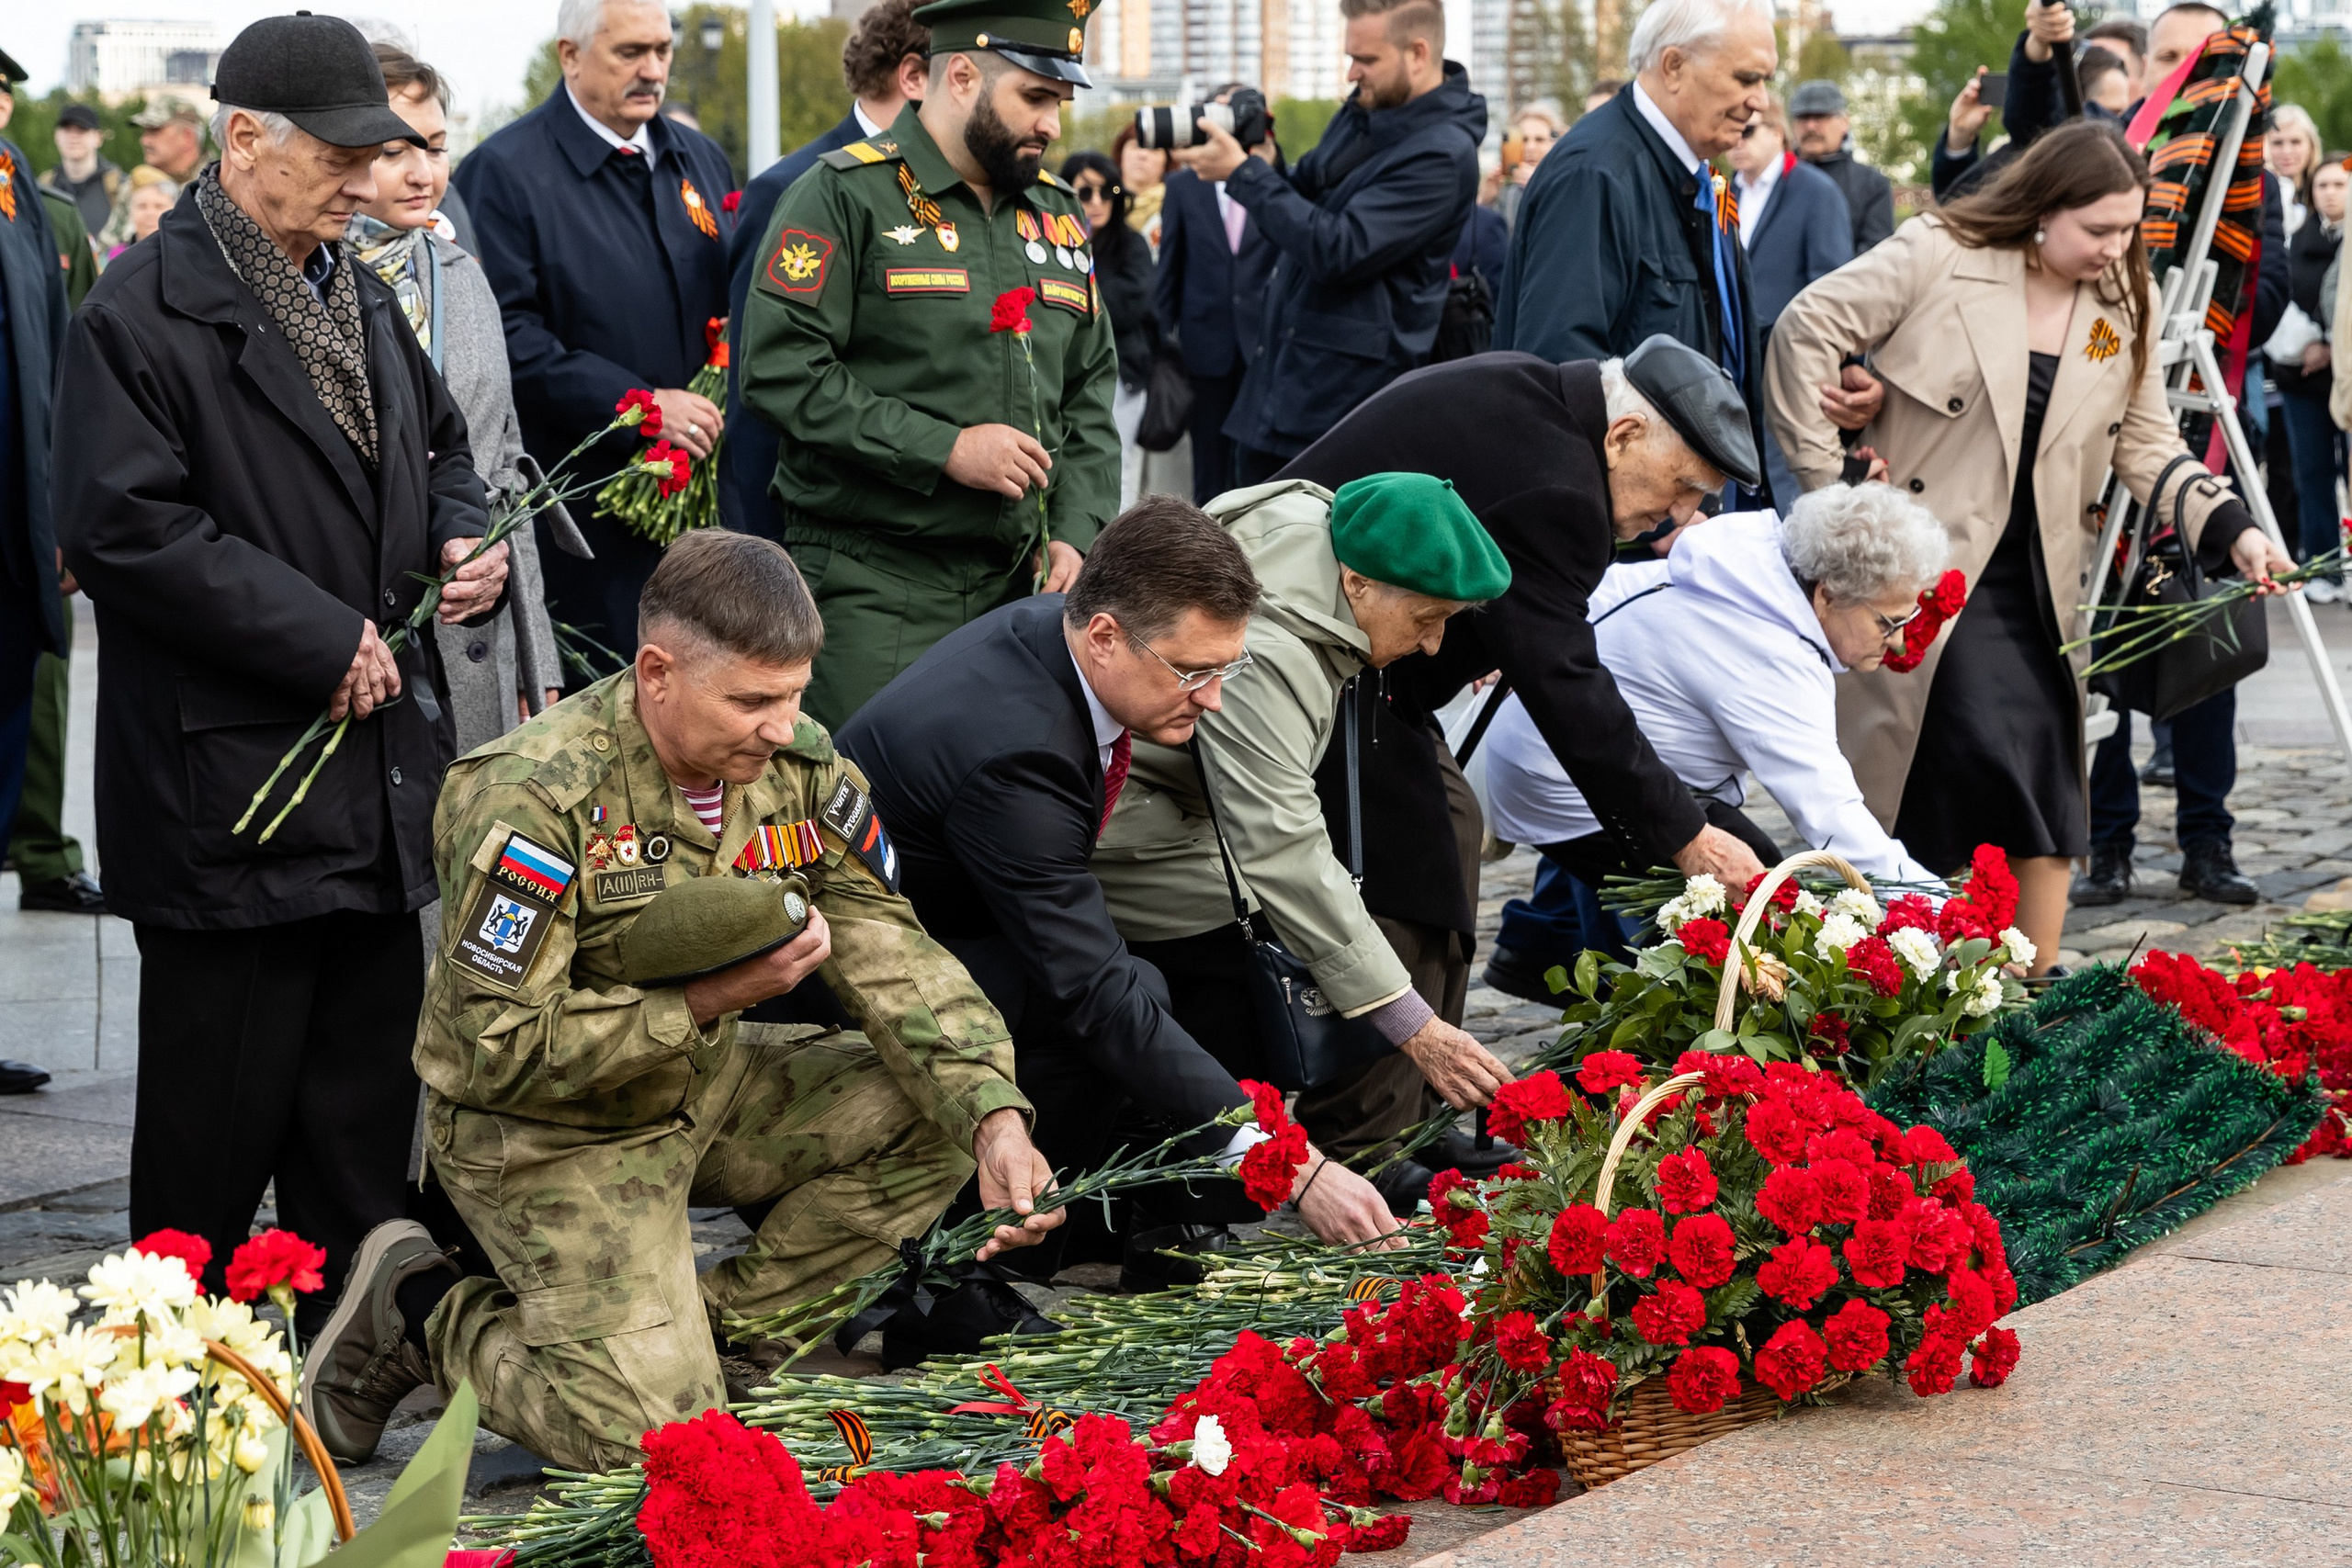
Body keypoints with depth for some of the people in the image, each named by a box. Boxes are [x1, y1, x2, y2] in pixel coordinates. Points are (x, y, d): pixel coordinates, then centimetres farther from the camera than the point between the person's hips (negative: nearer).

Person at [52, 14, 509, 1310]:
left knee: (367, 1094, 13)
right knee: (217, 1111, -2)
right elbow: (125, 532, -19)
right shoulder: (142, 315, -12)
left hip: (379, 765, 8)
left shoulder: (360, 297, 15)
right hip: (229, 785, -8)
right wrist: (325, 640, -18)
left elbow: (436, 448, 29)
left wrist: (460, 537, 5)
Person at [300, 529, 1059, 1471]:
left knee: (938, 1117, -9)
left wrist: (996, 1118, -23)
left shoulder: (800, 767, -7)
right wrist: (709, 999, -26)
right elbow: (500, 1050, -26)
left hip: (710, 1090, 7)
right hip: (549, 1134, -7)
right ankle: (422, 1314, 7)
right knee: (651, 1434, -19)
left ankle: (710, 1319, -1)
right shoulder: (534, 800, -27)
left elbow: (894, 959, -8)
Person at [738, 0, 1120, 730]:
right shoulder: (846, 197, -5)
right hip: (875, 590, -6)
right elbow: (779, 369, -15)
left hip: (1020, 585, 6)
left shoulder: (1058, 216, 16)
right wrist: (945, 450, -16)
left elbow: (1090, 392, 20)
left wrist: (1075, 531, 4)